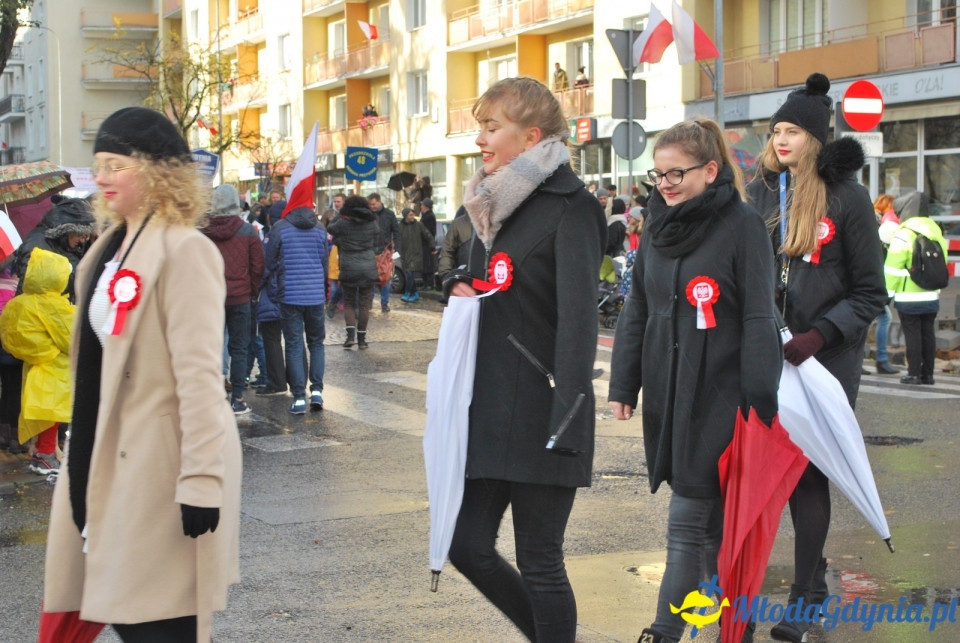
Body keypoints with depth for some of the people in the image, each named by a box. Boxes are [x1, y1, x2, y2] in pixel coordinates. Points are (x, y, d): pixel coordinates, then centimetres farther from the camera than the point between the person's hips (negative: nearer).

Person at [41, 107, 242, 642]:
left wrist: (201, 480, -23)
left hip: (162, 465, -9)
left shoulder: (185, 251, -14)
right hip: (112, 459, 9)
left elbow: (198, 373, -20)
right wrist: (84, 455, 21)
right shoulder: (110, 248, 13)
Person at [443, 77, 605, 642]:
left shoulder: (569, 208, -11)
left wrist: (567, 414, -28)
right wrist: (461, 287, 3)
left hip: (540, 415, -8)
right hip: (489, 407, 8)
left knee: (539, 562, 0)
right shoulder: (494, 203, 13)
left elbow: (579, 317, -20)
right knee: (468, 546, 8)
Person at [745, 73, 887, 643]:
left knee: (810, 472, -3)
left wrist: (818, 336, -16)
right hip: (770, 352, 4)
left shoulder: (846, 195, -6)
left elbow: (869, 294, -4)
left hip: (829, 356, -4)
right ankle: (814, 572, 24)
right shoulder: (762, 191, 6)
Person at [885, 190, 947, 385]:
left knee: (912, 335, -2)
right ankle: (927, 373, 13)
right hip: (932, 297, 6)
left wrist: (886, 293, -11)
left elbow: (893, 268, -15)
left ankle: (914, 373, -1)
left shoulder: (904, 235, -13)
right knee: (928, 334, 10)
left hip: (909, 298, -6)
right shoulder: (937, 234, 9)